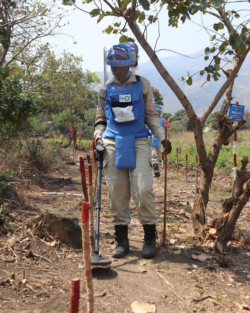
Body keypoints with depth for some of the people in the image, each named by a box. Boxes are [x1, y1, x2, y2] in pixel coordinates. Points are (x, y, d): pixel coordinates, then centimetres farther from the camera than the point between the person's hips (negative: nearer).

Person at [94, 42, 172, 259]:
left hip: (139, 142, -2)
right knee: (117, 192, 2)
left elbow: (151, 114, 11)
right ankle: (121, 239, 13)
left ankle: (150, 238, 5)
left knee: (144, 188, -10)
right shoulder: (106, 89, 12)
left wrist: (162, 137, 2)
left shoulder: (143, 85, 7)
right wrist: (99, 136, 1)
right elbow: (101, 117, 18)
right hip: (112, 143, 2)